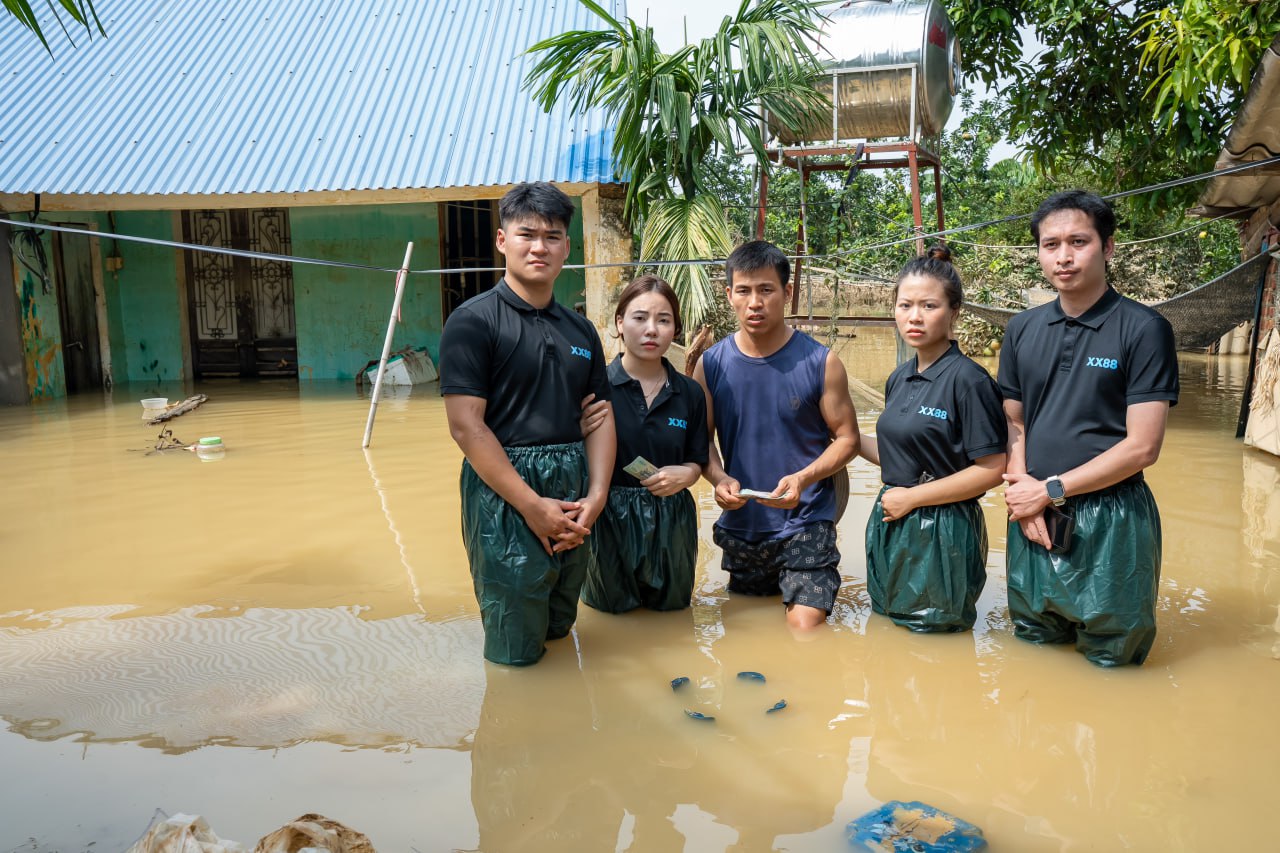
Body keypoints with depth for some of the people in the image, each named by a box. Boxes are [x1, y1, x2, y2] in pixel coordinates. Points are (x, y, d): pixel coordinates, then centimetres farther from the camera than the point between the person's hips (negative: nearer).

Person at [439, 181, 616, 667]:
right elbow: (466, 426, -14)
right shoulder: (474, 320, -7)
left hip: (574, 498, 6)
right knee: (515, 651, 6)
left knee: (559, 631, 19)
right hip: (505, 493, -5)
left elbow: (600, 417, 11)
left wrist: (595, 497, -6)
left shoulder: (580, 330, 12)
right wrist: (534, 506, -17)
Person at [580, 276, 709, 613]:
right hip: (610, 518, -3)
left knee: (670, 608, 20)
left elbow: (697, 460, 9)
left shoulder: (689, 392, 0)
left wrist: (685, 474, -12)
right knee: (612, 611, 15)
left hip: (671, 522, 3)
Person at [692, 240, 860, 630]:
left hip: (806, 522, -3)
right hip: (740, 524, 4)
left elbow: (847, 438, -5)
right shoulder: (711, 364, -3)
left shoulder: (820, 362, -10)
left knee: (805, 627, -10)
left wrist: (802, 479, -22)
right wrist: (719, 478, -17)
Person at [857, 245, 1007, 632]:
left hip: (942, 533, -7)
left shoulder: (968, 379, -16)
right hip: (891, 526, 7)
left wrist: (911, 498, -17)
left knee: (933, 636, 10)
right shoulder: (899, 379, 7)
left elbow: (991, 470, -19)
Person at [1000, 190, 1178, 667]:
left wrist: (1050, 490, -13)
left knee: (1109, 664, 11)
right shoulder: (1022, 330, 6)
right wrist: (1021, 488, -7)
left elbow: (1141, 448, -14)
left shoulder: (1144, 330, -9)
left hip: (1109, 523, -4)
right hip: (1033, 521, 5)